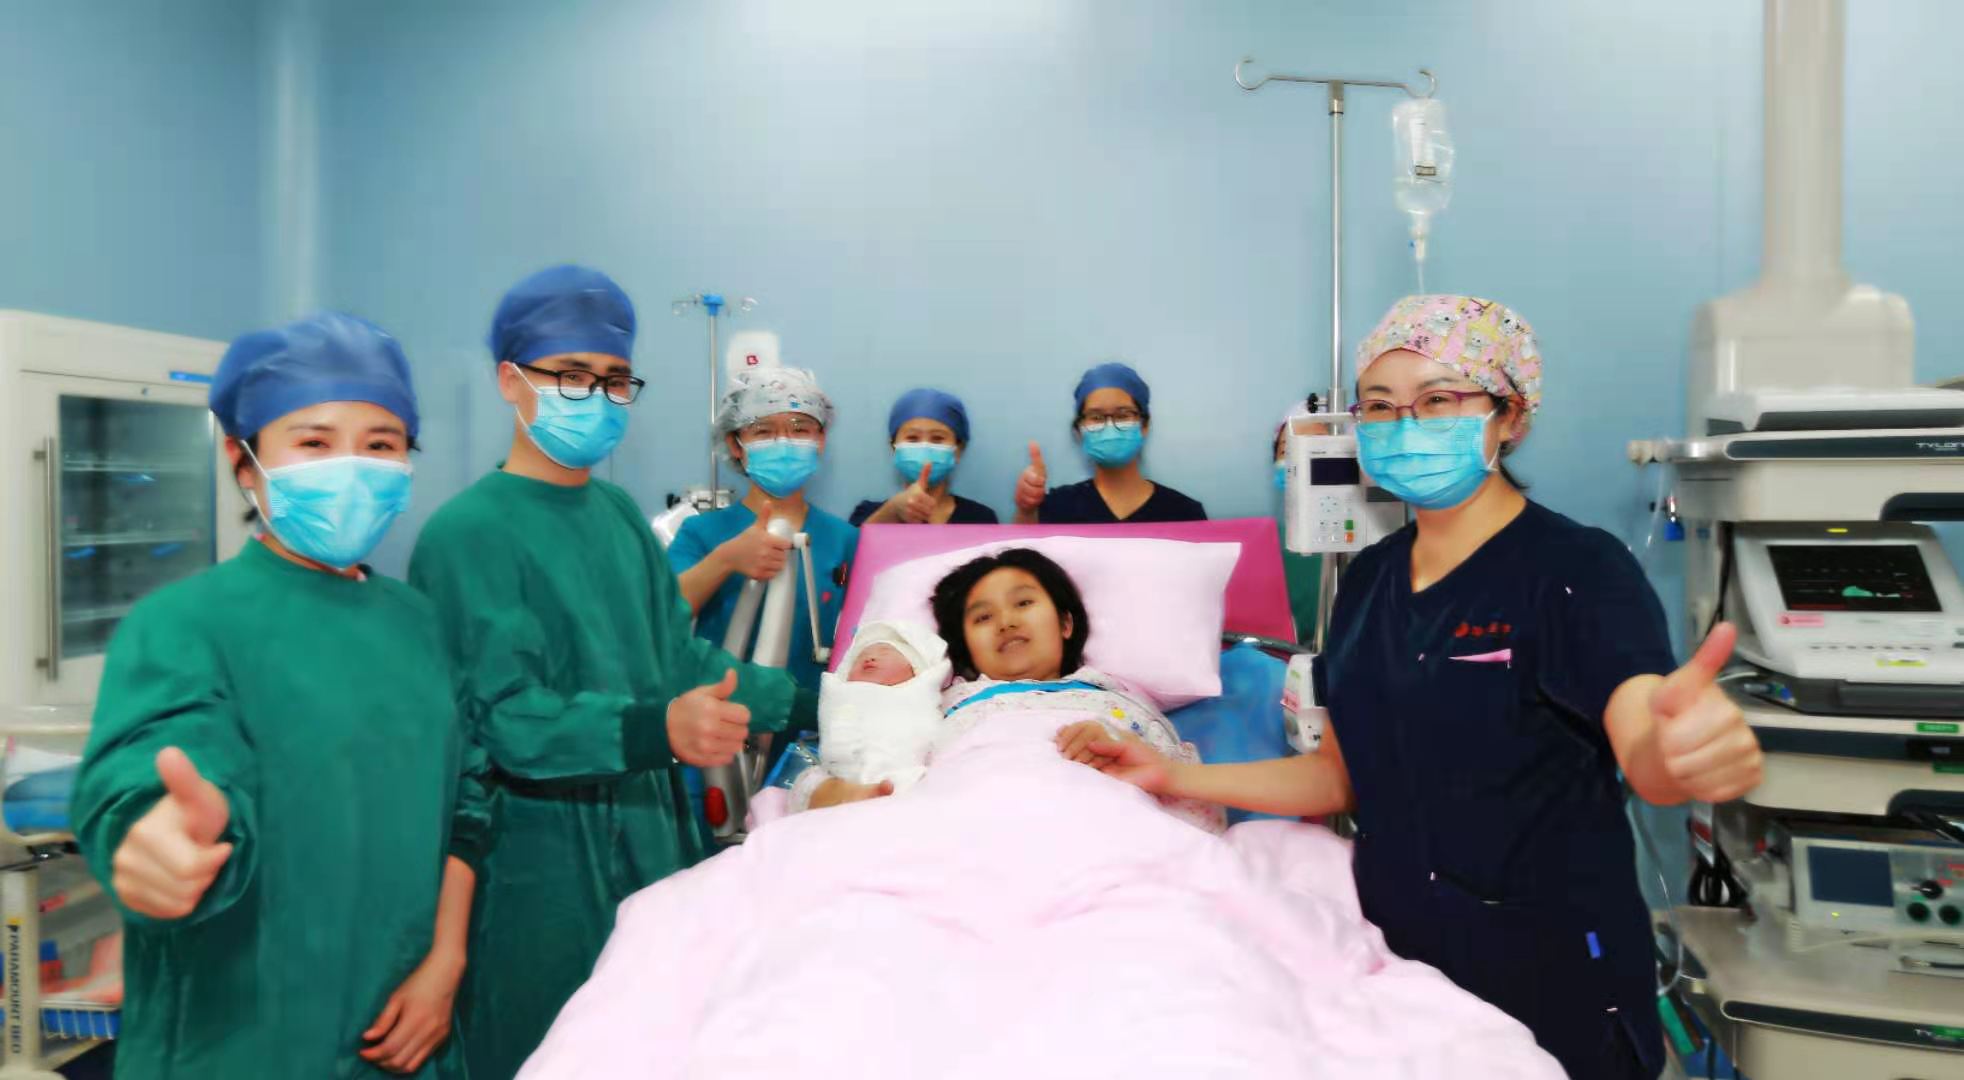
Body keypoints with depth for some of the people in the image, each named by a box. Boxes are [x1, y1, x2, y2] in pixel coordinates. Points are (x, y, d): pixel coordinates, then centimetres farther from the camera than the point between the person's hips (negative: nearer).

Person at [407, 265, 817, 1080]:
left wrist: (814, 703, 3)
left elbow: (683, 659, 10)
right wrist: (656, 729, -35)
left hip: (652, 827, 6)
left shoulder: (620, 513, 7)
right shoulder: (466, 533, -13)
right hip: (542, 848, -6)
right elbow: (506, 714, -20)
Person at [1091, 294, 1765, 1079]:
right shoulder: (1369, 576, 3)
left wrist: (1686, 750, -54)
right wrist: (1177, 778, -1)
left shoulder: (1579, 568, -14)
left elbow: (1646, 751, -31)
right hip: (1396, 957, 5)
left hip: (1547, 975, -5)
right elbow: (1345, 774, 8)